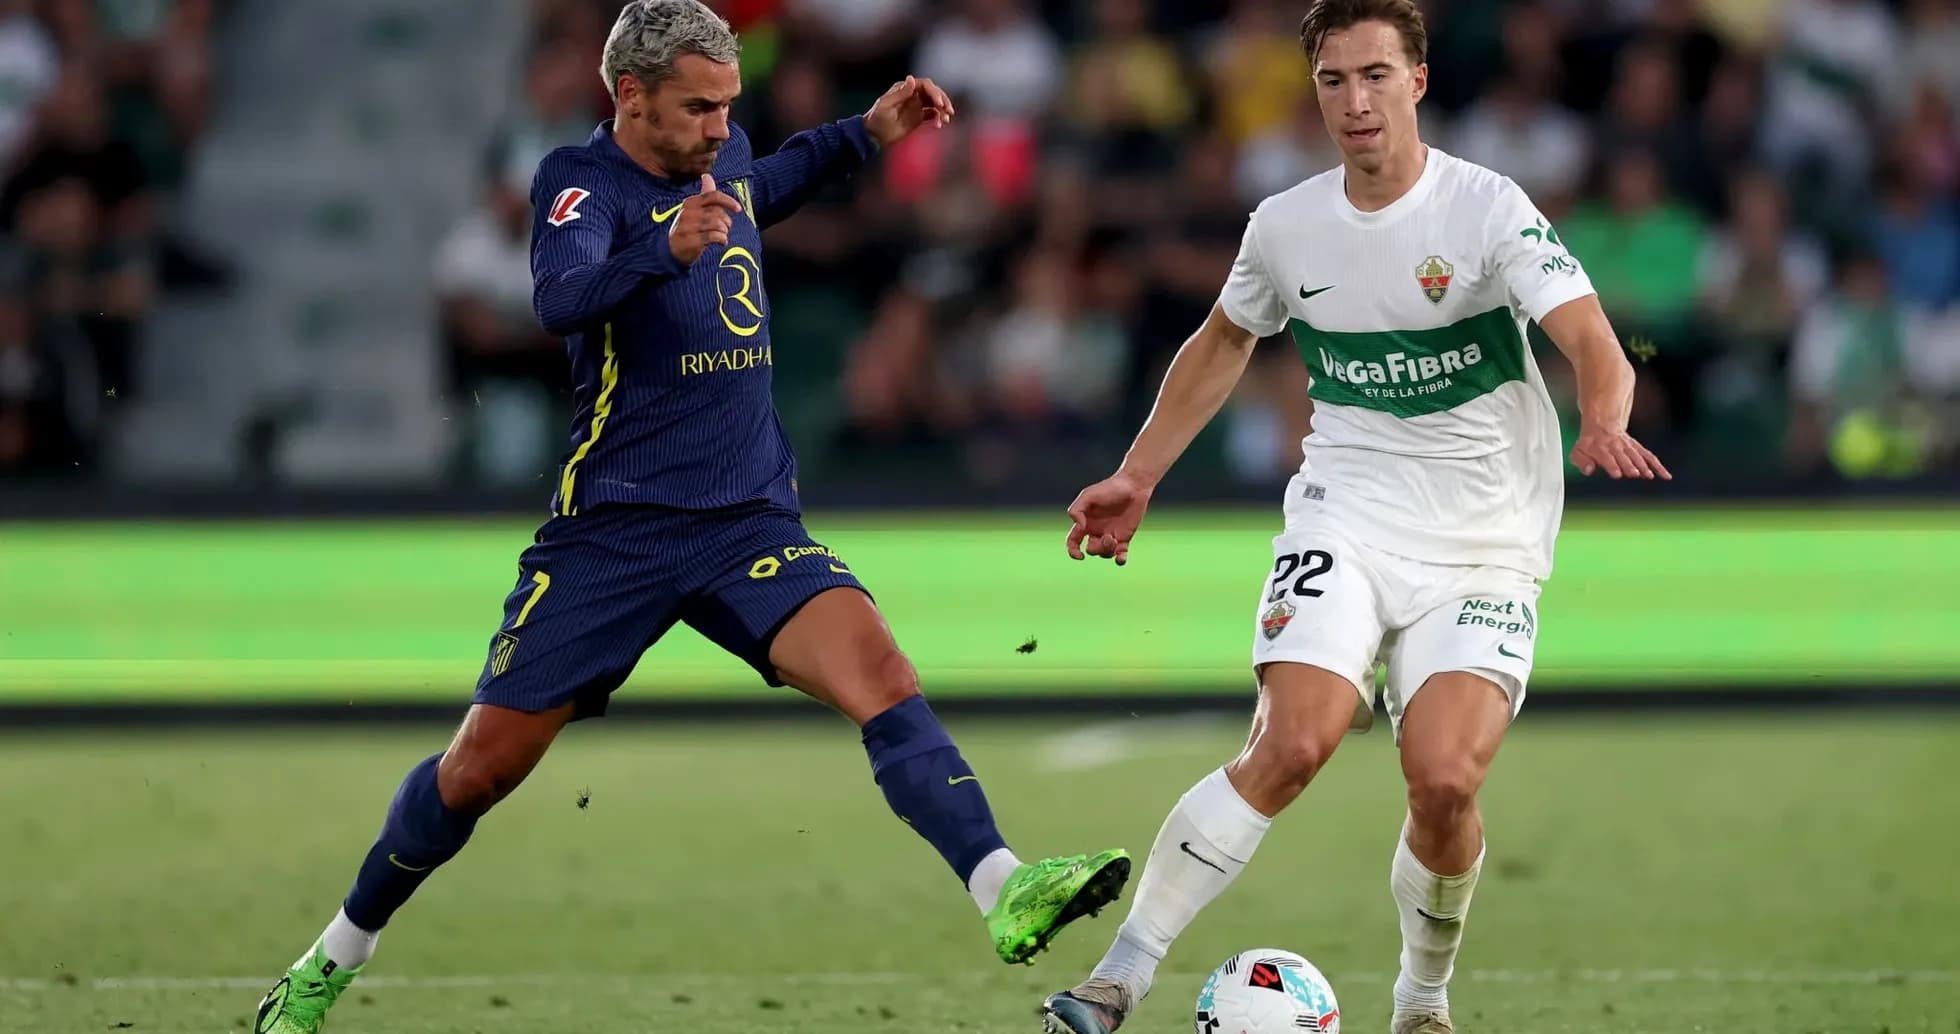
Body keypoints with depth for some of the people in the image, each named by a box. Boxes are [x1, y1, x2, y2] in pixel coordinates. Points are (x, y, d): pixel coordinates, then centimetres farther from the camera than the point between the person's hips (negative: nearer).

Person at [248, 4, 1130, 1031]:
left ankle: (1004, 892, -36)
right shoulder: (579, 180, -10)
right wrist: (663, 254, -49)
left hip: (750, 523, 4)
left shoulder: (721, 155, 8)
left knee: (878, 672, -23)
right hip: (613, 527, -4)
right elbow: (560, 300, -32)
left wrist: (865, 134, 25)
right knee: (482, 765, 3)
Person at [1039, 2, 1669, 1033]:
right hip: (1346, 521, 2)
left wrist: (1604, 424, -44)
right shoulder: (1285, 225, 2)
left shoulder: (1487, 209, -11)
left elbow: (1595, 346, -22)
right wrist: (1137, 476, 22)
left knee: (1444, 778, -20)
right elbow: (1222, 344, 23)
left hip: (1485, 548, -2)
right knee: (1291, 746, -22)